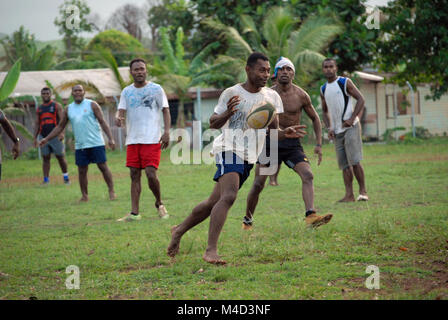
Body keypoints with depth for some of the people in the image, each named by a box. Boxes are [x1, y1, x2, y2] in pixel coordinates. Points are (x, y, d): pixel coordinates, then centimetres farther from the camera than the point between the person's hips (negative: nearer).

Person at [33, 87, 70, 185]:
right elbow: (37, 124, 18)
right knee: (45, 158, 1)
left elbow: (62, 120, -5)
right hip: (43, 136, 3)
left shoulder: (57, 106, 3)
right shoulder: (39, 108, 15)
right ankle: (46, 179, 3)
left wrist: (62, 133, -18)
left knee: (60, 157, -1)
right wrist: (35, 138, 11)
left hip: (55, 136, -3)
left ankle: (66, 177, 12)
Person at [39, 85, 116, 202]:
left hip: (96, 143, -3)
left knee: (103, 167, -4)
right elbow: (60, 127, 18)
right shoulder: (68, 109, 11)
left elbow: (102, 122, -3)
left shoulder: (92, 105, 0)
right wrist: (46, 139, 10)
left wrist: (110, 138, -12)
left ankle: (111, 191, 5)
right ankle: (84, 196, 11)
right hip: (80, 145, 3)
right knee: (82, 171, 3)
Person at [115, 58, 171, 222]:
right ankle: (134, 213, 4)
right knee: (135, 175, 2)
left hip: (152, 139, -4)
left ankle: (159, 204, 13)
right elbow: (121, 110, 5)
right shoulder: (127, 91, 11)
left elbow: (165, 110, 3)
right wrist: (118, 118, -20)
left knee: (151, 174, -12)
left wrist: (166, 132, -9)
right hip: (132, 140, 4)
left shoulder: (156, 89, 2)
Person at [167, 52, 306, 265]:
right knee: (228, 196, -28)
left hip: (249, 159, 6)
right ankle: (211, 250, -31)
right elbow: (213, 124, 3)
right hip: (229, 150, -6)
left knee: (214, 203, 12)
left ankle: (179, 231, 33)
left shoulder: (272, 97, 10)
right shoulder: (231, 93, -3)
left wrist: (285, 133, -8)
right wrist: (227, 113, -19)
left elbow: (272, 132, 15)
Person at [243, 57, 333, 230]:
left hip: (293, 144, 0)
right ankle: (247, 220, 18)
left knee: (307, 175, -22)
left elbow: (315, 118, 11)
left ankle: (310, 216, -34)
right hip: (270, 143, 0)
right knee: (258, 184, -2)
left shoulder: (301, 96, -2)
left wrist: (319, 144, 3)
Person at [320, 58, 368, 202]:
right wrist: (329, 128, 6)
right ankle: (349, 194, 3)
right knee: (344, 164, 3)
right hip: (337, 131, 6)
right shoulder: (323, 89, 14)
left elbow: (360, 99, -5)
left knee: (354, 161, -13)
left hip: (350, 127, -6)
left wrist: (352, 119, -15)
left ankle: (363, 191, -6)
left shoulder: (345, 82, -2)